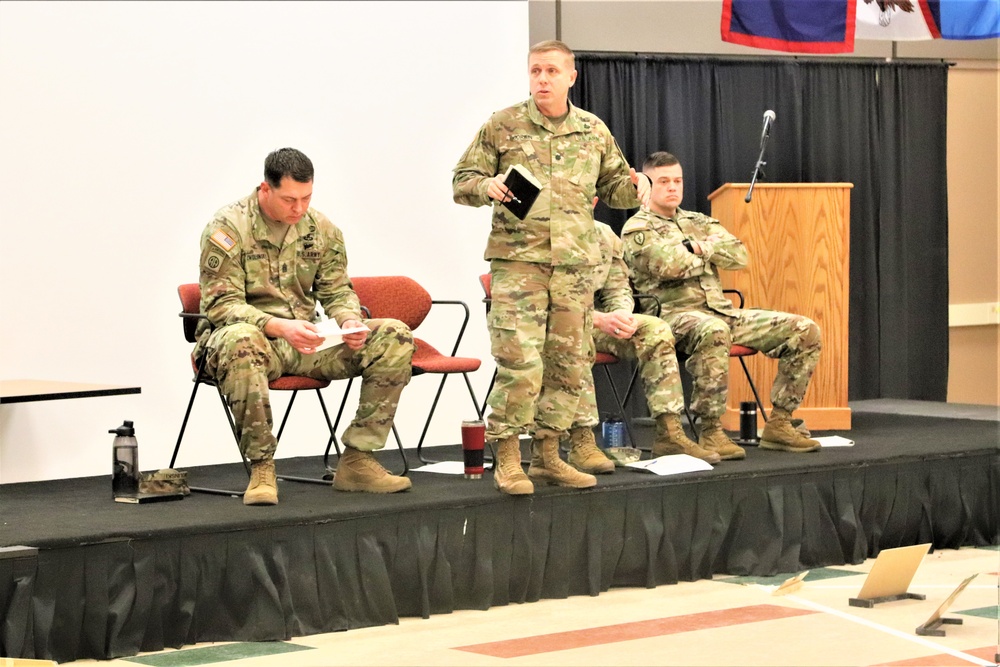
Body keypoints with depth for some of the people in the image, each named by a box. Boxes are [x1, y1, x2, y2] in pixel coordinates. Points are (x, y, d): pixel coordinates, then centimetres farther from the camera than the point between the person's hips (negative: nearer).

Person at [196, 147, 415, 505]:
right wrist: (279, 326, -32)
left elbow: (336, 291, 14)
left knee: (395, 336, -11)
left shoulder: (321, 228, 7)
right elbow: (222, 304, -16)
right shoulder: (228, 227, -11)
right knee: (241, 341, -44)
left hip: (304, 341, 6)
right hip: (251, 332, -6)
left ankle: (357, 461, -11)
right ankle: (261, 469, -33)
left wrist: (351, 321, -12)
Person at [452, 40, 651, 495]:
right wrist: (487, 187, -18)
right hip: (518, 261, -4)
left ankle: (548, 456, 20)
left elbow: (613, 185, 22)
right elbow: (462, 182, 4)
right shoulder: (502, 126, 2)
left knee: (570, 365, 8)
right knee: (519, 364, -12)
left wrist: (635, 186, 0)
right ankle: (507, 461, -2)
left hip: (575, 265, 4)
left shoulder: (594, 132, 12)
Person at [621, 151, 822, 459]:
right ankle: (711, 433, -36)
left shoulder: (700, 222, 24)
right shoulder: (637, 228, 4)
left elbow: (739, 256, 8)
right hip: (673, 314, -7)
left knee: (806, 330, -5)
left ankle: (778, 425, -4)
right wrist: (706, 251, 2)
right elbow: (667, 265, -16)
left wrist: (699, 246, -7)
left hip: (722, 311, 7)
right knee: (712, 331, -44)